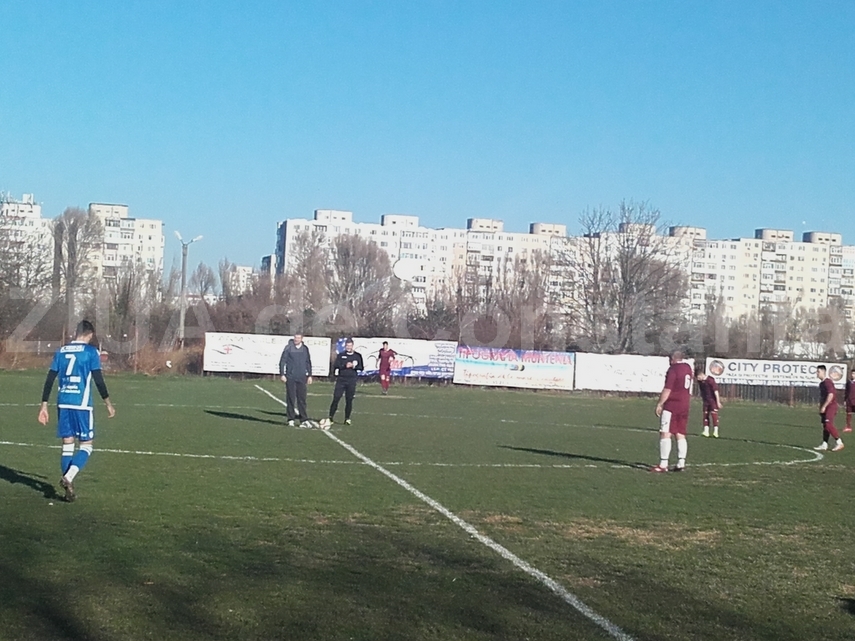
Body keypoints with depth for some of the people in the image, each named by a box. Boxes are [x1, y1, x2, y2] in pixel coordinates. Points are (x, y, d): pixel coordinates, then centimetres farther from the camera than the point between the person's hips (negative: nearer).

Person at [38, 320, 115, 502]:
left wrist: (44, 406, 13)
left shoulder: (61, 351, 10)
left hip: (63, 404, 5)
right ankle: (68, 477, -18)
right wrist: (108, 403, 2)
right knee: (86, 445, 4)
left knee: (67, 445, 10)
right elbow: (98, 380, -7)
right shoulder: (91, 352, -3)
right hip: (82, 405, -5)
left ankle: (69, 488, 9)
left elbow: (50, 380, 9)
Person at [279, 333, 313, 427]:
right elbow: (282, 361, -1)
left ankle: (304, 419, 6)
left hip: (301, 377, 2)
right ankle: (291, 419, 6)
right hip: (290, 377, -2)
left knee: (302, 398, 3)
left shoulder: (305, 348, 7)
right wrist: (282, 374, -7)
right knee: (291, 398, 0)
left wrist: (309, 375, 9)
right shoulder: (288, 348, -2)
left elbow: (308, 362, 14)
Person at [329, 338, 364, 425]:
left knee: (349, 400, 3)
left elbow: (361, 368, 5)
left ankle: (347, 419, 11)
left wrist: (354, 366, -12)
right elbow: (335, 366, -2)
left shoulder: (358, 356, 7)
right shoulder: (341, 355, 6)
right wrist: (345, 366, -15)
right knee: (336, 398, -6)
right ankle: (330, 417, -1)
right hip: (341, 379, -1)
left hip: (351, 380, 1)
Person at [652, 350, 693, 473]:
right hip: (684, 406, 8)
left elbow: (667, 389, -14)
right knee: (680, 435, 9)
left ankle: (663, 464, -11)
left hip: (671, 406, -8)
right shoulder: (688, 368, 13)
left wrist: (660, 404, -11)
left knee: (665, 434, -7)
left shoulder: (673, 369, -11)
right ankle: (681, 463, 5)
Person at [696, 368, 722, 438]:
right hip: (706, 400, 7)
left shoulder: (710, 380, -21)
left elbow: (716, 391, -18)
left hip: (713, 400, -7)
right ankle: (706, 431, 5)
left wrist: (718, 402, -17)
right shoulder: (700, 381, 0)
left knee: (714, 414, -9)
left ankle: (715, 431, -7)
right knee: (705, 414, 3)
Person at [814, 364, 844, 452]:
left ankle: (839, 442, -8)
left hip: (830, 406, -10)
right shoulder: (822, 383, 15)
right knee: (825, 426, 8)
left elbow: (831, 395, -24)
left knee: (828, 425, -16)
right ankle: (824, 444, 9)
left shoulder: (827, 382, -15)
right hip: (825, 408, 10)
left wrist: (824, 406, -23)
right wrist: (821, 407, 20)